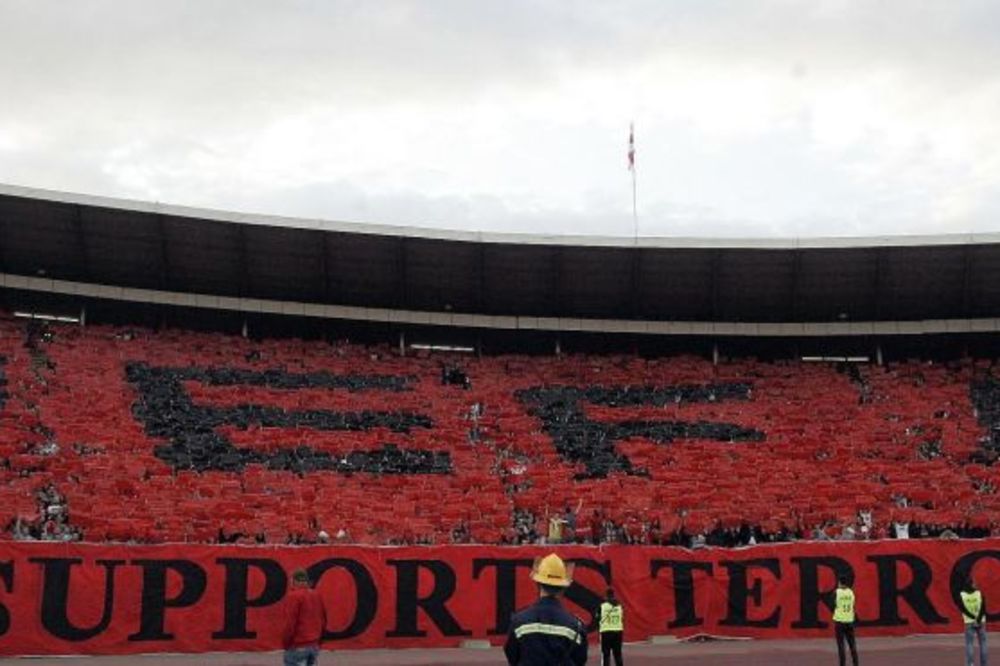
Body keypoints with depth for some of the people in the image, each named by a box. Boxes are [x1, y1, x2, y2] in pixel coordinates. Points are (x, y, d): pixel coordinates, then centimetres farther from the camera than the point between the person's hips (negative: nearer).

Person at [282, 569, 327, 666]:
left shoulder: (294, 596, -11)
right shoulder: (317, 595, 10)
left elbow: (290, 623, -15)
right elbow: (323, 620, 17)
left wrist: (285, 643, -4)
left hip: (297, 646, -7)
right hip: (314, 645, 7)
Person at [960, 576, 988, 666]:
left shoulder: (962, 595, -3)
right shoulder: (979, 593, -3)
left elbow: (963, 610, -10)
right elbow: (983, 608, -12)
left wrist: (974, 618, -9)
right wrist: (979, 620, -15)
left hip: (969, 622, -1)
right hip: (981, 622, 1)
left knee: (969, 644, -1)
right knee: (982, 643, 10)